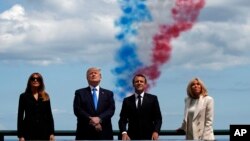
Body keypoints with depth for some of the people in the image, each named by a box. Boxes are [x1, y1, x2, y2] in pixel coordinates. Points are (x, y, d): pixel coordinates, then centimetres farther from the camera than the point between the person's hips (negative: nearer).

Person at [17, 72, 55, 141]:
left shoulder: (45, 97, 12)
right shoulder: (24, 96, 6)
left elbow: (49, 115, 11)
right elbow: (20, 116, 4)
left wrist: (51, 133, 3)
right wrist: (20, 135, -3)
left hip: (44, 132, 2)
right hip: (29, 132, -2)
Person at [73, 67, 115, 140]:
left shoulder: (108, 93, 15)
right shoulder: (80, 93, 10)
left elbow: (111, 109, 2)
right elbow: (77, 110, -2)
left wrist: (99, 118, -16)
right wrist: (90, 119, -15)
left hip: (104, 134, 2)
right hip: (85, 133, -2)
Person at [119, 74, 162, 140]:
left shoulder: (152, 99, 7)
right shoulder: (127, 101, 9)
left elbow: (158, 118, 4)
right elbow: (123, 119, 6)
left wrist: (156, 131, -14)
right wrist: (124, 133, -13)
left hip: (148, 137, 0)